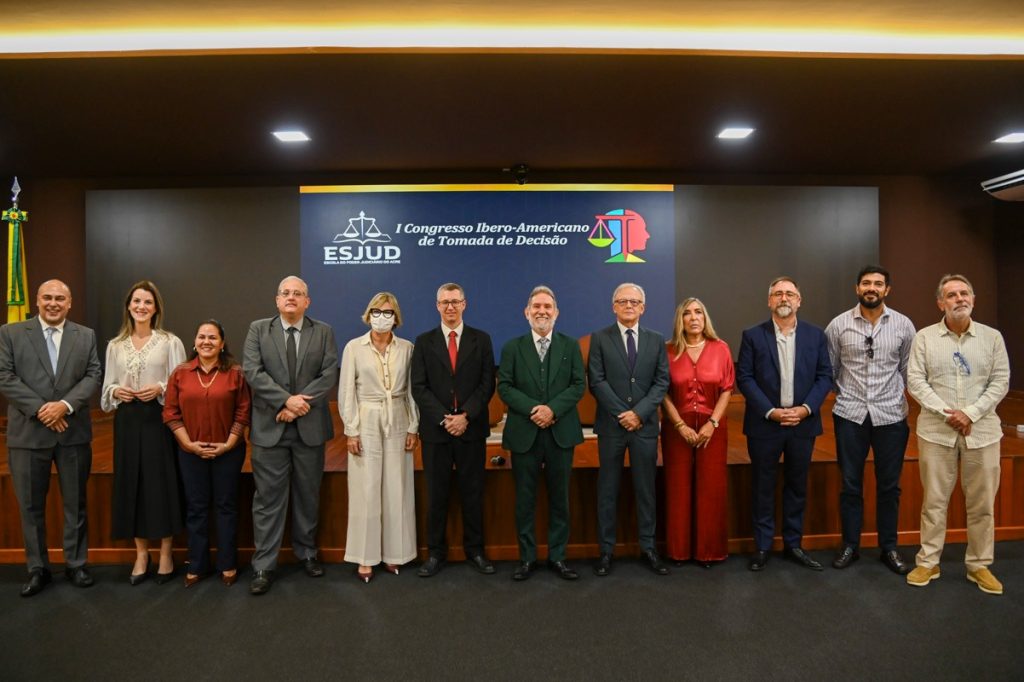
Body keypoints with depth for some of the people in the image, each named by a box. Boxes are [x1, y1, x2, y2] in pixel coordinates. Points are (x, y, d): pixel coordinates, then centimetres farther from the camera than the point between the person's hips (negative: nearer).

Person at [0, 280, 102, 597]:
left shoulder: (86, 336, 7)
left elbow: (93, 376, 0)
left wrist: (65, 405, -15)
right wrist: (40, 409, -13)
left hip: (74, 432, 1)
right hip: (28, 433, -1)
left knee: (76, 503, 9)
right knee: (31, 505, 9)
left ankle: (76, 563, 23)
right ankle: (37, 568, 23)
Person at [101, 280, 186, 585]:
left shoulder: (170, 342, -1)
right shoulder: (115, 345, 9)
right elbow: (107, 386, 12)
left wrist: (160, 388, -19)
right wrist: (116, 391, -8)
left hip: (159, 419, -3)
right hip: (127, 421, 3)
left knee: (162, 482, 1)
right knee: (131, 483, 7)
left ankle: (166, 553, 15)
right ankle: (141, 553, 21)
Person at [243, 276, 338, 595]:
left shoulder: (324, 331, 5)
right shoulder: (258, 329, 5)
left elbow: (330, 374, -5)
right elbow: (252, 372, -7)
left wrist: (300, 404, -15)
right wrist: (286, 400, -17)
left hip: (310, 427, 1)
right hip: (270, 427, -1)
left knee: (308, 495, 13)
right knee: (268, 498, 4)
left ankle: (307, 553, 30)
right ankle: (264, 565, 14)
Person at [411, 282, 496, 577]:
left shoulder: (481, 340, 5)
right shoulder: (424, 341, 5)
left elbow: (487, 384, -1)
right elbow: (418, 387, -1)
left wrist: (465, 416, -12)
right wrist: (443, 418, -11)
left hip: (472, 429, 0)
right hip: (435, 430, 0)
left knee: (473, 492, 8)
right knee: (436, 494, 7)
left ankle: (475, 550, 21)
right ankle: (436, 552, 19)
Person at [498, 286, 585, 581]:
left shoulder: (571, 345, 6)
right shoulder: (512, 347, 5)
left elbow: (579, 384, -1)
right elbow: (504, 387, -2)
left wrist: (553, 409, -15)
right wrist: (532, 409, -16)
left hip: (561, 432, 1)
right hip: (524, 432, 0)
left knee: (559, 497, 9)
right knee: (525, 498, 7)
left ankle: (557, 556, 21)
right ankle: (527, 557, 19)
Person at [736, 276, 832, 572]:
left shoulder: (815, 335, 5)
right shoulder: (753, 336, -2)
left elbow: (824, 376, 4)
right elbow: (744, 378, -5)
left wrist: (806, 408, -10)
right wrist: (771, 411, -13)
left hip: (803, 423, 2)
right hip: (764, 423, -2)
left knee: (797, 486, 12)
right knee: (763, 487, 6)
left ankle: (793, 544, 26)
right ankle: (762, 546, 18)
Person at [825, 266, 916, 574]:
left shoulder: (903, 325, 0)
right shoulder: (838, 325, -2)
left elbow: (907, 368, 10)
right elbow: (829, 369, 7)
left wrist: (895, 396, 9)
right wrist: (845, 394, 9)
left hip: (891, 415, 1)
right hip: (850, 415, 0)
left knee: (889, 485, 10)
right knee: (850, 484, 8)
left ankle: (889, 548, 25)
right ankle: (850, 545, 21)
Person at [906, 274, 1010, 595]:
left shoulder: (992, 337, 4)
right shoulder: (924, 337, 0)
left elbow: (1001, 381, 0)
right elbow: (915, 381, -4)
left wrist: (971, 414, -12)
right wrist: (946, 413, -14)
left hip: (982, 431, 1)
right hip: (936, 431, -1)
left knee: (982, 502, 9)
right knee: (934, 500, 6)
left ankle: (979, 565, 24)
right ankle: (928, 562, 17)